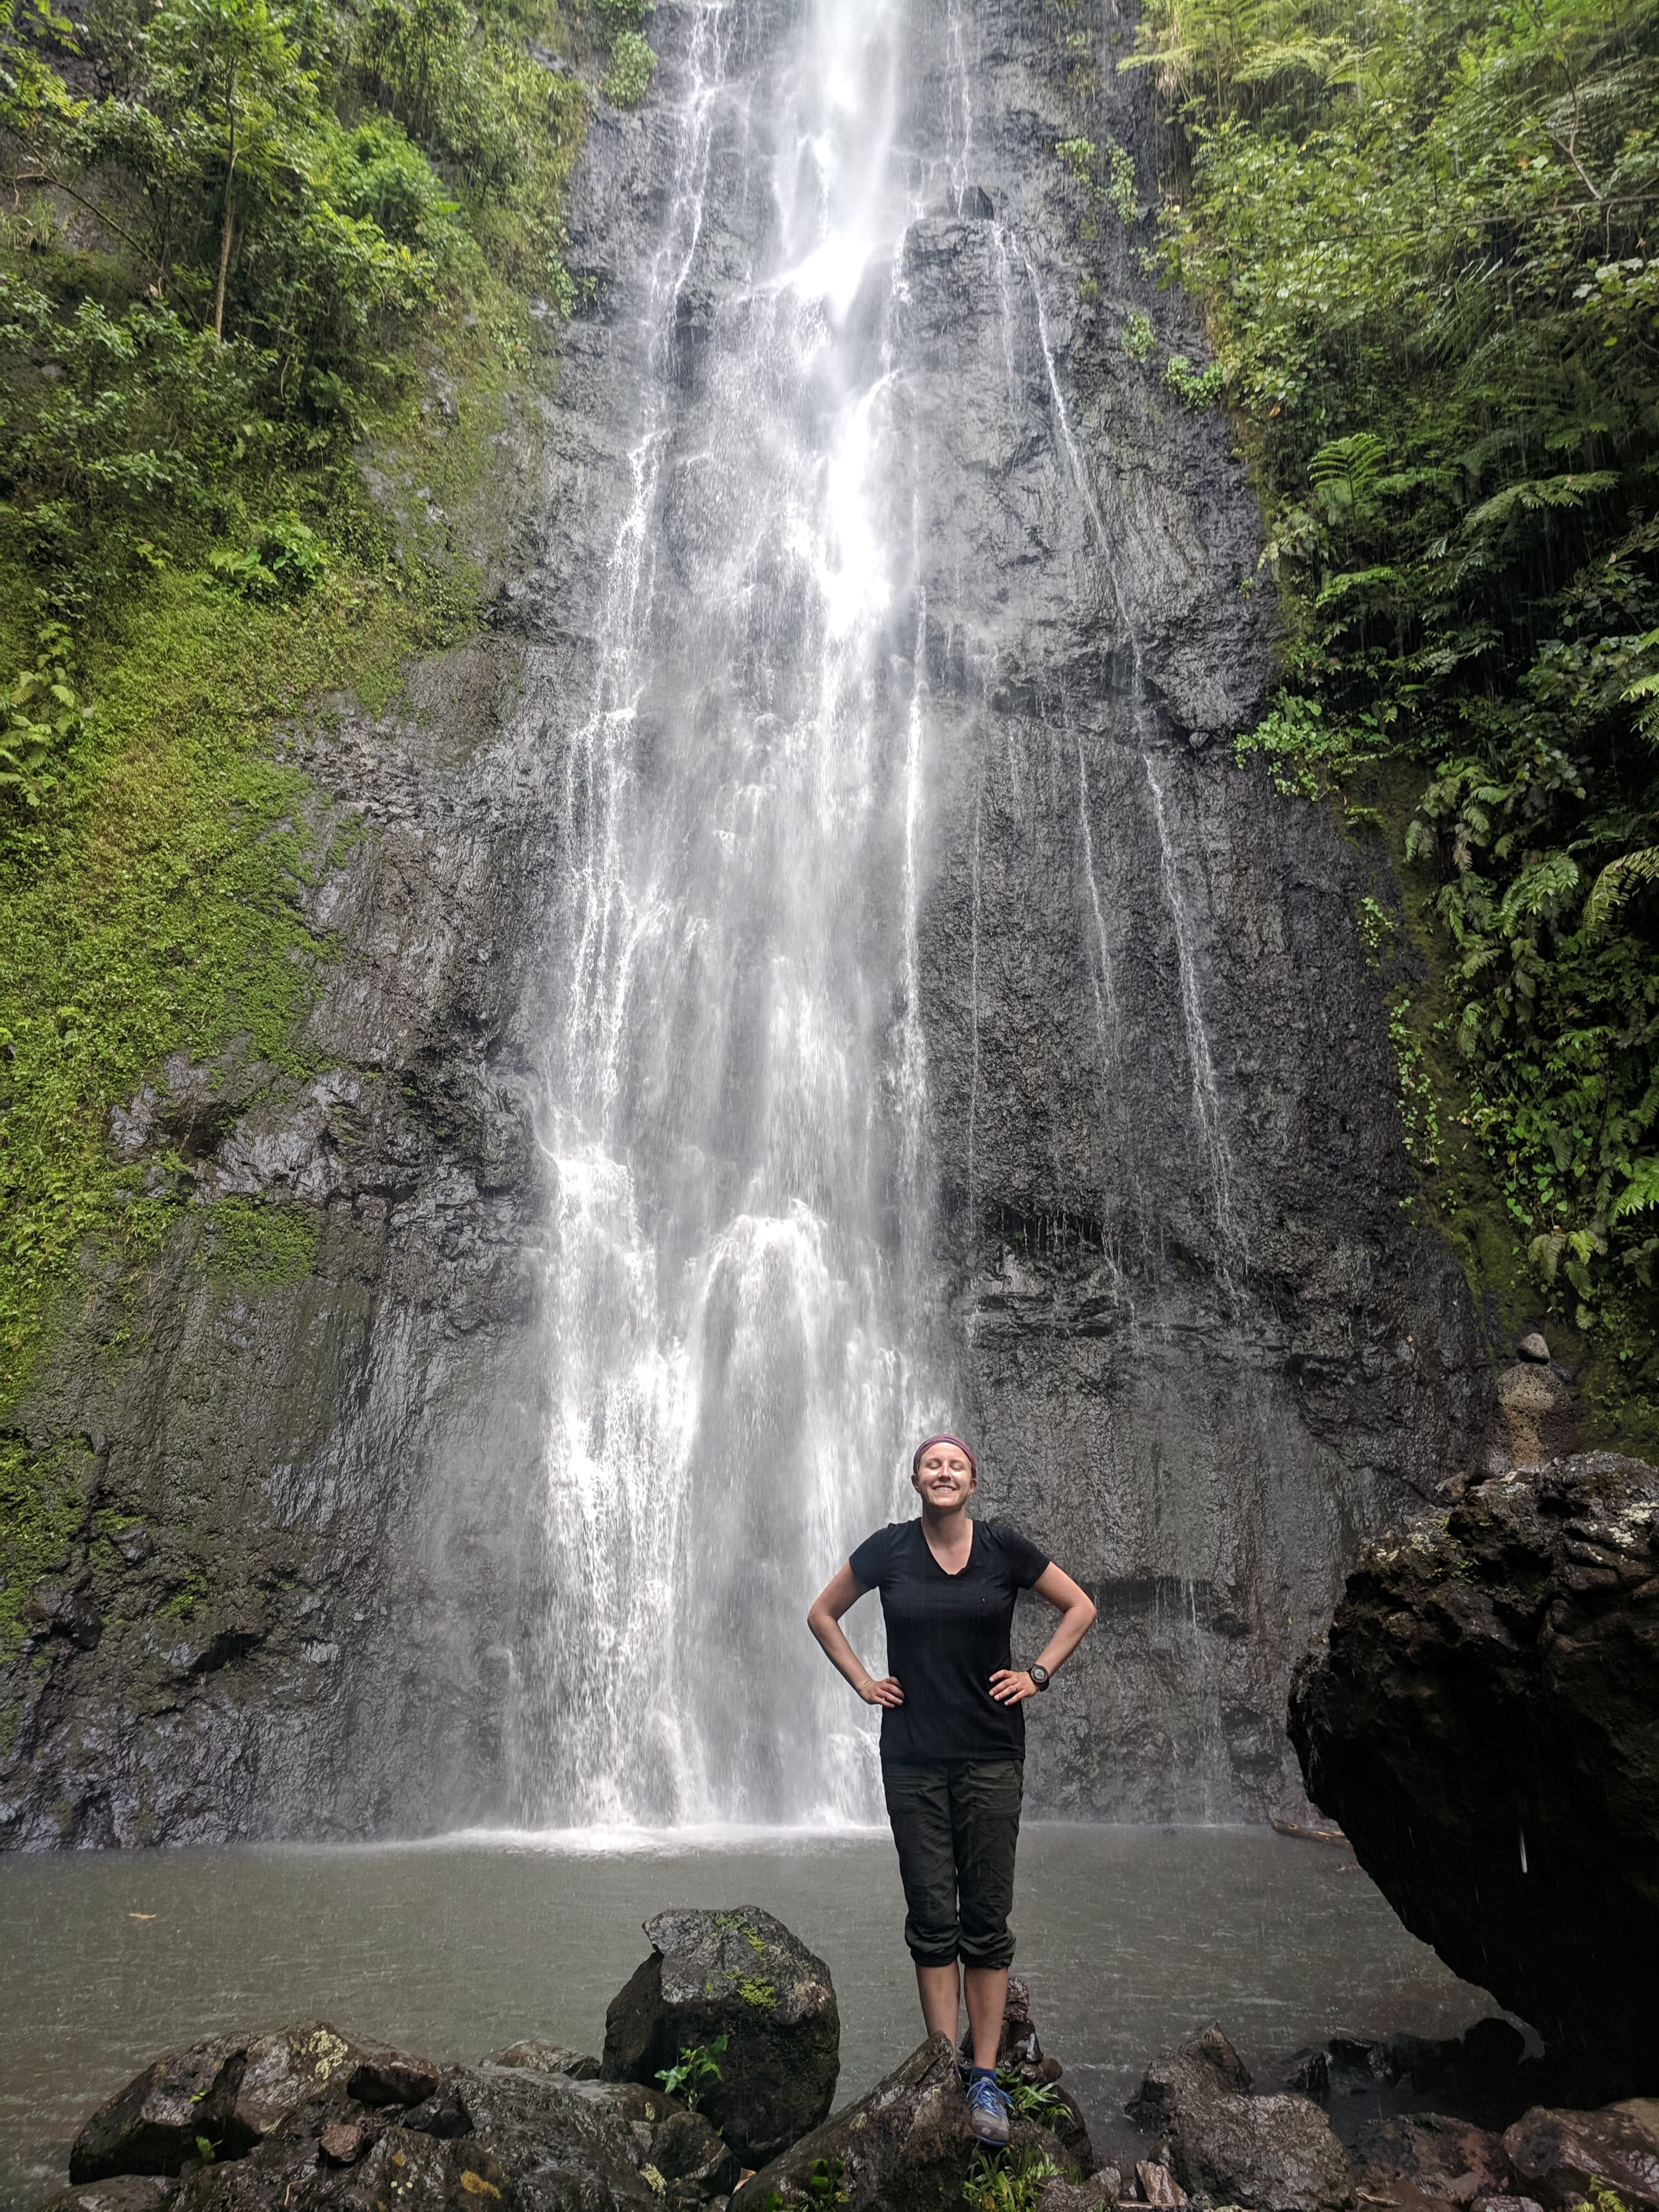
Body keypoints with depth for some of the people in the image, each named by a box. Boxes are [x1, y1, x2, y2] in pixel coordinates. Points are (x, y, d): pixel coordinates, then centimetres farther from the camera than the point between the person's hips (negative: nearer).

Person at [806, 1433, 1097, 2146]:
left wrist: (1039, 1674, 1)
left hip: (991, 1754, 0)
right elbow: (822, 1613, 11)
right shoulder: (888, 1549, -2)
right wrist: (862, 1681, 3)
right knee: (931, 1918, 5)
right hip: (912, 1756, 0)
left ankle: (985, 2079, 14)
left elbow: (1079, 1607, 9)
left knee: (986, 1919, 4)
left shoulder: (1003, 1547, -3)